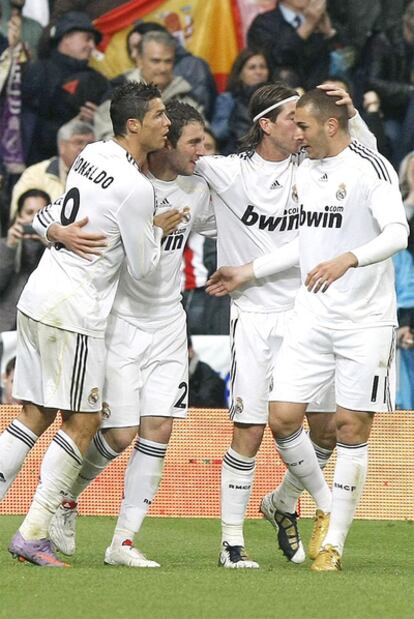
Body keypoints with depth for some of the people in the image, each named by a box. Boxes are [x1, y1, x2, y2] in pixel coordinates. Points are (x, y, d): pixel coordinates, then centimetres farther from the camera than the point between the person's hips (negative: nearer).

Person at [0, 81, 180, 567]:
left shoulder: (91, 154, 9)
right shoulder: (136, 188, -16)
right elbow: (142, 267, -6)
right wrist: (159, 230, 10)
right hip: (73, 311, -8)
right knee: (83, 420, -2)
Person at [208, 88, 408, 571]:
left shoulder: (369, 167, -10)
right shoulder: (305, 171, 12)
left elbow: (397, 232, -24)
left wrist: (348, 259, -39)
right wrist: (247, 272, 23)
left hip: (365, 320, -6)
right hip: (313, 315, 6)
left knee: (352, 426, -2)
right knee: (283, 418, -3)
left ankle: (334, 543, 5)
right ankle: (325, 505, 20)